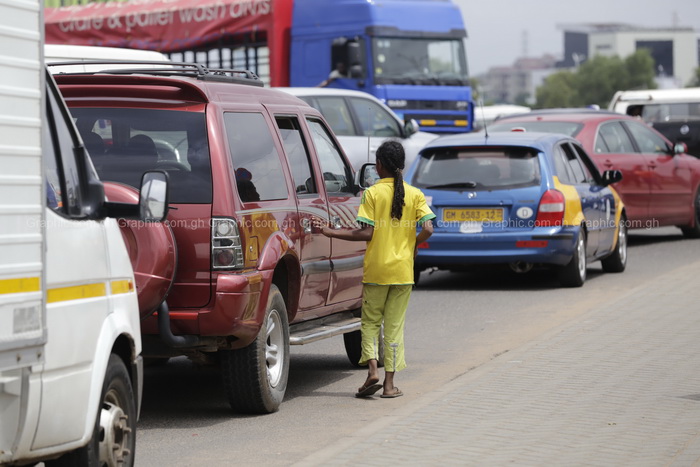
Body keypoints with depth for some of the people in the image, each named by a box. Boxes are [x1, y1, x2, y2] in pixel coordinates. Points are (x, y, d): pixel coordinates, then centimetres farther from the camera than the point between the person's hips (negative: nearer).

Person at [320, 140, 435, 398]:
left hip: (376, 269, -2)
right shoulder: (414, 194, 2)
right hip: (403, 270, 2)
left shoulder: (372, 193, -5)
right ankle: (389, 383, 6)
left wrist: (331, 233, -3)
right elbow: (427, 229, -7)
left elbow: (366, 233, -11)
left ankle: (372, 369, -9)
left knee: (370, 321, 11)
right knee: (394, 325, 8)